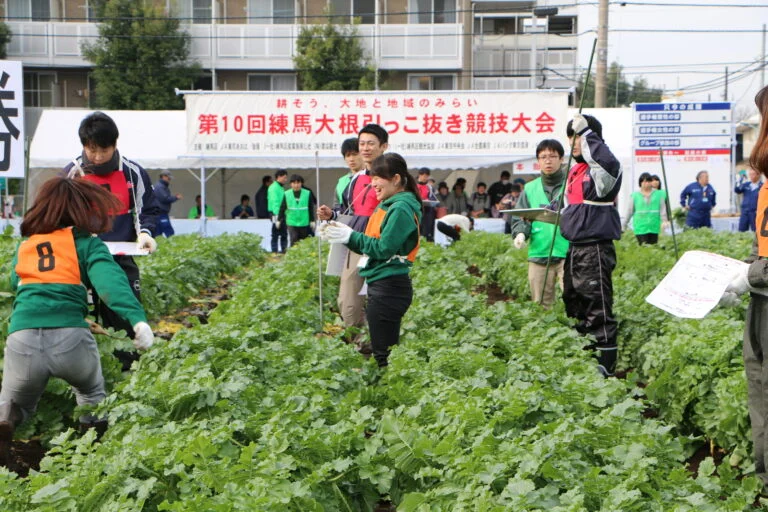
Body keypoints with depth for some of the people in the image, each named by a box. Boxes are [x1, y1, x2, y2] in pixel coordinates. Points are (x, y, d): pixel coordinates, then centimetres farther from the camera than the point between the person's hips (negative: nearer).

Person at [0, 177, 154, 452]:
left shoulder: (23, 247, 19)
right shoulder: (87, 244, 8)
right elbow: (111, 280, -9)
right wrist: (137, 319, -21)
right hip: (70, 336, -2)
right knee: (91, 395, 30)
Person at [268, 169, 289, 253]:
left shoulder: (281, 188, 18)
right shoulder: (274, 188, -10)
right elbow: (275, 202, -18)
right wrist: (277, 216, -24)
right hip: (276, 215, -9)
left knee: (284, 235, 10)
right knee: (275, 235, -6)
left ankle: (284, 251, 14)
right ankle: (274, 252, -4)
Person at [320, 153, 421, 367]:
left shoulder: (401, 209, -13)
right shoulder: (388, 205, 17)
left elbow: (384, 248, -19)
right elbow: (370, 246, 17)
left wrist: (351, 236, -11)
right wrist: (345, 234, 3)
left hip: (389, 287, -10)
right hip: (382, 285, 10)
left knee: (382, 352, -7)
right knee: (387, 351, 14)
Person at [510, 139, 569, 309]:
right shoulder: (530, 188, 13)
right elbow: (519, 217, 11)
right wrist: (520, 233, -9)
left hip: (568, 252, -3)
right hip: (538, 254, 4)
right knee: (541, 307, 8)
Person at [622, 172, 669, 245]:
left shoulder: (658, 194, 6)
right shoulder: (635, 195, 5)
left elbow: (662, 208, 4)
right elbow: (630, 211, 10)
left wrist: (664, 220, -12)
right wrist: (623, 226, 11)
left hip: (654, 227, 1)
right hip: (640, 228, -1)